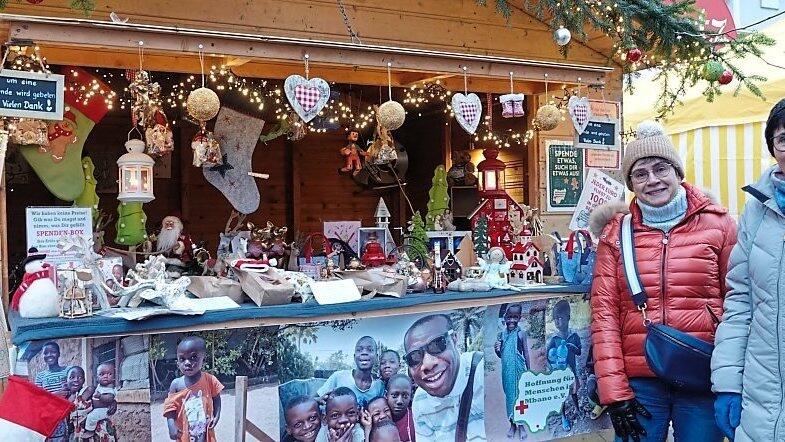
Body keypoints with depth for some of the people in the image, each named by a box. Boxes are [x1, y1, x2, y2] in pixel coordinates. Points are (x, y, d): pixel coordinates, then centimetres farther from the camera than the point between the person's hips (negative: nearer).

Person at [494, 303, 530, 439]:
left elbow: (526, 353, -2)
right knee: (509, 395, 12)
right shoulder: (501, 334, 0)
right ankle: (512, 424, 25)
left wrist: (528, 371, 0)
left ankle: (521, 425, 21)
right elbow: (501, 355, 8)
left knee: (520, 394, 6)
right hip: (507, 371, 3)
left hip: (519, 370, -3)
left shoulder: (521, 334, -8)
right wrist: (497, 350, -13)